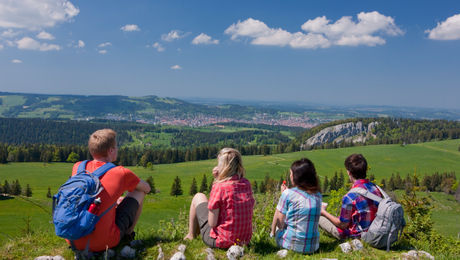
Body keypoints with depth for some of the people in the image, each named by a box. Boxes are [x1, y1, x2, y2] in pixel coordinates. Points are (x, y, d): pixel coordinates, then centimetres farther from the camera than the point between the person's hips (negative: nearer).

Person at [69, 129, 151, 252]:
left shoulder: (77, 167, 3)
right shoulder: (122, 173, -7)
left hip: (73, 242, 5)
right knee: (139, 192, 12)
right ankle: (128, 233, 29)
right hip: (104, 243, -4)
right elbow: (147, 188, 13)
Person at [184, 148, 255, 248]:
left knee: (198, 197, 12)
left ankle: (191, 236, 28)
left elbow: (212, 223, -16)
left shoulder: (219, 187, -20)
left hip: (221, 241, -6)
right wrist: (218, 179, 3)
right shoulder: (246, 184, -2)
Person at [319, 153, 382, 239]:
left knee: (319, 216, 8)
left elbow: (343, 225, -18)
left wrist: (324, 212, -4)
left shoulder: (350, 197, -29)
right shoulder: (376, 188, -8)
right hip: (373, 231, 7)